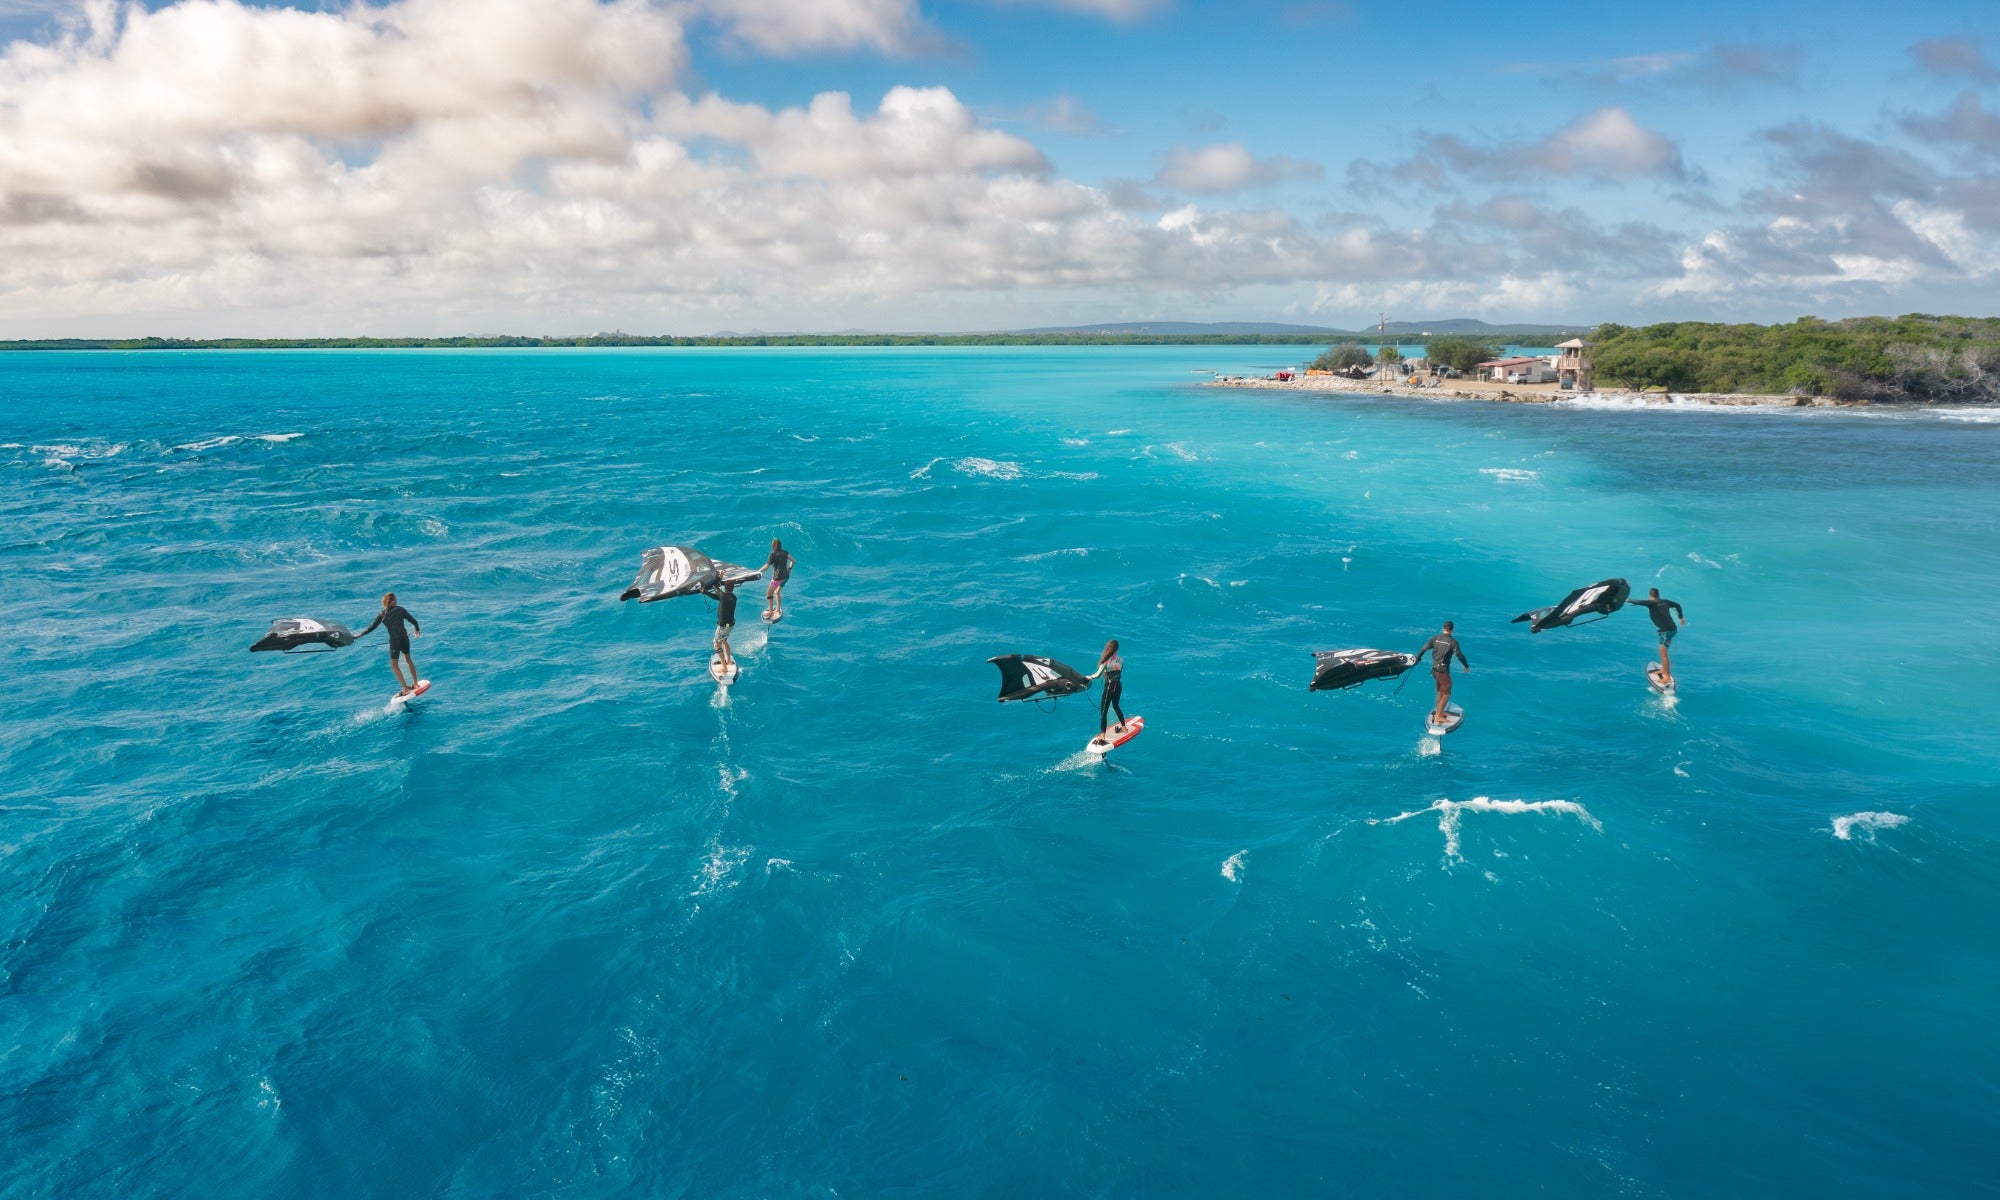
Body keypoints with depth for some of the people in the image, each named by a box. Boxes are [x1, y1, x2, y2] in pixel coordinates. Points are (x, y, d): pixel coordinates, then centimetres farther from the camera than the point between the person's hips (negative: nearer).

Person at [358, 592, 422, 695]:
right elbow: (413, 620, 2)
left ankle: (406, 689, 2)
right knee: (408, 659, 23)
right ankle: (415, 683, 29)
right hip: (405, 638, 3)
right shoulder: (400, 609, 0)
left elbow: (371, 627, 1)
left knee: (394, 665, 7)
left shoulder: (381, 615, -2)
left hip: (394, 640, -3)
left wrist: (359, 635, 14)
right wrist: (417, 629, 22)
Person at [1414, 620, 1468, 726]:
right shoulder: (1453, 641, -12)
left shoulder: (1435, 638, 1)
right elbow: (1460, 655, -10)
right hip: (1443, 670, -6)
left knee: (1440, 691, 22)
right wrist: (1466, 666, 5)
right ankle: (1438, 716, -2)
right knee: (1446, 693, 2)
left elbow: (1423, 649, 2)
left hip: (1434, 669, 6)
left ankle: (1439, 711, 31)